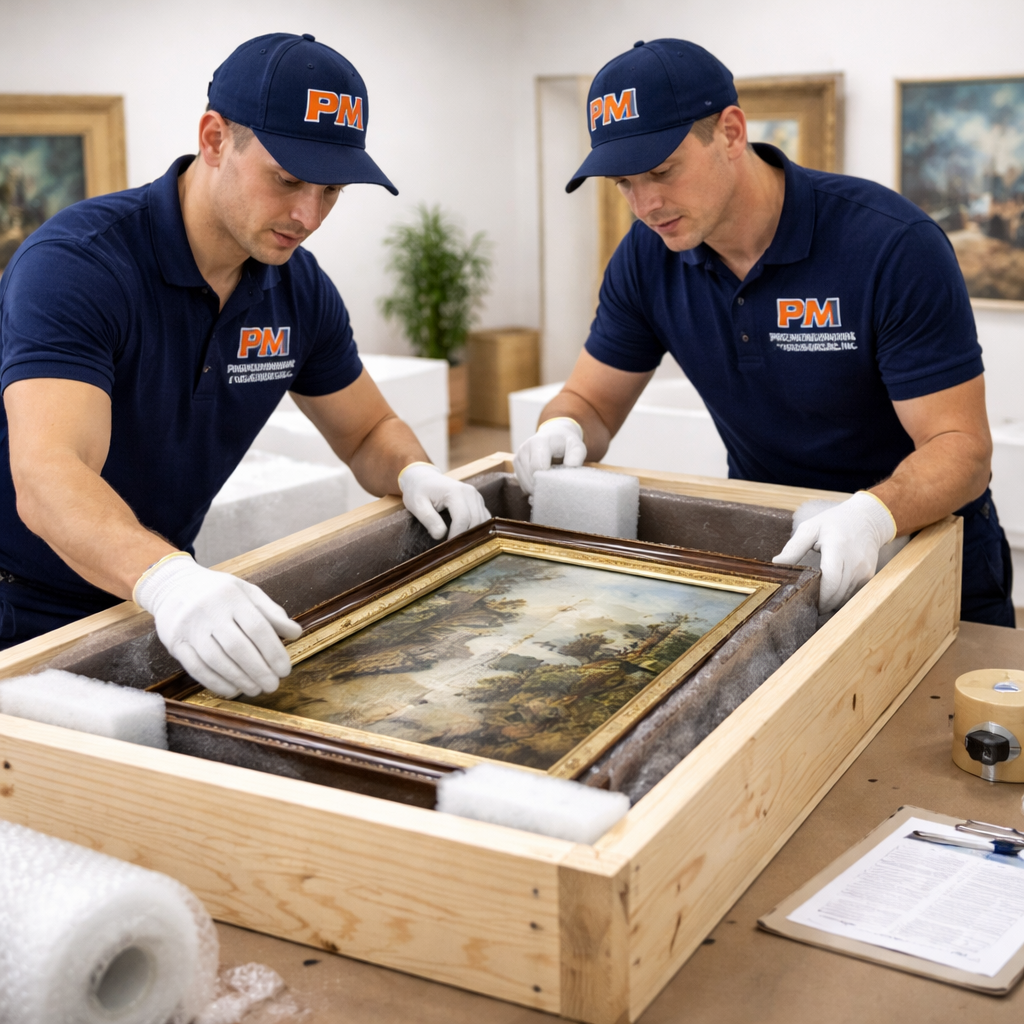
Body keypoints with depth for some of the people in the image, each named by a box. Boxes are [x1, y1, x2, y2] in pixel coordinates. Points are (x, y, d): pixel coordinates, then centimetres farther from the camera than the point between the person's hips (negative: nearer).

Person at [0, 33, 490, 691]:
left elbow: (370, 432, 13)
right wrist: (168, 579, -55)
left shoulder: (299, 290, -1)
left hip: (150, 606, 6)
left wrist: (414, 474, -11)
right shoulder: (74, 265, -23)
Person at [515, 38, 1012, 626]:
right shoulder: (646, 257, -7)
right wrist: (563, 430, -22)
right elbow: (592, 401, 3)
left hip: (924, 551, -3)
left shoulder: (895, 246, -22)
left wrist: (873, 514, -44)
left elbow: (960, 444, -23)